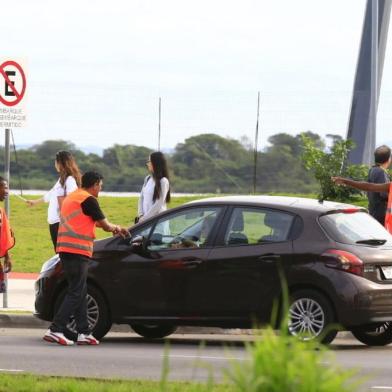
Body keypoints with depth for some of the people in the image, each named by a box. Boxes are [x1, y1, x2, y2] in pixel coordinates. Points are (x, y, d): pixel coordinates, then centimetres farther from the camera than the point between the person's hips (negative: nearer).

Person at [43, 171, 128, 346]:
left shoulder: (71, 197, 21)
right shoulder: (88, 200, -9)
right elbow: (104, 225, -2)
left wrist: (114, 228, 26)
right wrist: (116, 228, 19)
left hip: (65, 249, 10)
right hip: (78, 251, -10)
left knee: (80, 292, 12)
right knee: (75, 293, -8)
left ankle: (84, 333, 13)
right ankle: (55, 330, -15)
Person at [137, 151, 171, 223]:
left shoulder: (163, 181, -10)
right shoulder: (147, 179, 11)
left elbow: (159, 204, -15)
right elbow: (141, 198, 13)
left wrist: (145, 218, -14)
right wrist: (140, 215, -1)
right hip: (144, 218, 7)